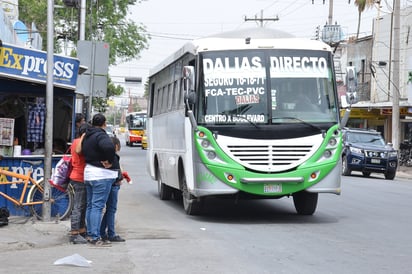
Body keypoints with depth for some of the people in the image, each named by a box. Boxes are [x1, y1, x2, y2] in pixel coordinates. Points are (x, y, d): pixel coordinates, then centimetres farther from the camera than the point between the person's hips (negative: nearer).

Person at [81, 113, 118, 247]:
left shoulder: (86, 136, 12)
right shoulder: (100, 135, -16)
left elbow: (81, 151, 19)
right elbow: (109, 146, -36)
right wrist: (110, 161, -22)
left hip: (88, 173, 9)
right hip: (102, 175, -9)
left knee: (90, 205, 15)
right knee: (97, 206, -7)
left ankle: (90, 234, 21)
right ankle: (95, 238, -7)